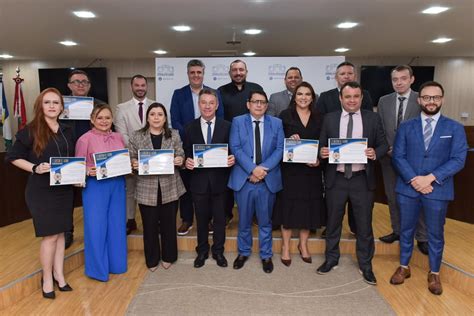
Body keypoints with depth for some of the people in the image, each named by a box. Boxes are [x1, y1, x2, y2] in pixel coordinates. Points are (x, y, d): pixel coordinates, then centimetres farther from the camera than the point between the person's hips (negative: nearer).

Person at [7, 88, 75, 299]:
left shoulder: (67, 131, 8)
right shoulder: (30, 131, -7)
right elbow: (13, 157, -5)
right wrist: (35, 168, -18)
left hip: (64, 189, 5)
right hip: (41, 191, -5)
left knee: (60, 233, 12)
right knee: (50, 235, 0)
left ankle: (59, 275, 26)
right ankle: (47, 278, 20)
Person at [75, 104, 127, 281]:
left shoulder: (118, 137, 9)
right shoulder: (85, 139, -6)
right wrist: (88, 172, -24)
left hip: (117, 185, 5)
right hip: (95, 186, -4)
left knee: (117, 225, 13)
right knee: (96, 227, 3)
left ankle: (116, 263, 29)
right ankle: (98, 269, 20)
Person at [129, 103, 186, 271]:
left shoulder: (174, 135, 4)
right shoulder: (136, 136, 2)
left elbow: (181, 156, 5)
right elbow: (131, 158, 6)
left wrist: (180, 160, -16)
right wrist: (134, 164, -15)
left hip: (170, 187, 1)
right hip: (147, 188, 0)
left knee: (168, 224, 12)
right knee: (150, 225, 10)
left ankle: (168, 256, 32)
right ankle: (152, 259, 29)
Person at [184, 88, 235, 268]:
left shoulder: (226, 126, -1)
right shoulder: (190, 128, 1)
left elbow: (232, 152, 1)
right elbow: (187, 154, 3)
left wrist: (232, 159, -20)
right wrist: (187, 162, -18)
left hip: (219, 180, 0)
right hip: (199, 180, 1)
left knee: (219, 218, 12)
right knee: (201, 218, 15)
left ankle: (218, 251, 32)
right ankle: (202, 251, 34)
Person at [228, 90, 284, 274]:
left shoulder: (276, 123, 6)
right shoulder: (238, 122, 3)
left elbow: (280, 149, -3)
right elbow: (235, 148, -7)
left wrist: (263, 168, -16)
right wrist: (252, 169, -17)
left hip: (268, 180, 1)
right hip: (243, 179, 0)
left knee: (265, 221, 12)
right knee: (244, 220, 13)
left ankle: (266, 255, 28)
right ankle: (243, 252, 33)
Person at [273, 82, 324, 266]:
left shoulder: (318, 118, 7)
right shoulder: (285, 115, -1)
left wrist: (319, 160, -10)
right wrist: (288, 140, -22)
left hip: (311, 170, 3)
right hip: (289, 168, -3)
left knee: (308, 207, 10)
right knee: (288, 207, 3)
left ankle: (303, 245, 27)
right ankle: (285, 247, 18)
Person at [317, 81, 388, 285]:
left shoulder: (373, 118, 2)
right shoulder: (329, 119, 3)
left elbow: (383, 145, 3)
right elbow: (322, 146, 5)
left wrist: (375, 153, -18)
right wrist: (322, 152, -17)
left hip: (362, 179, 0)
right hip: (336, 178, 1)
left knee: (364, 224, 9)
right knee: (333, 221, 14)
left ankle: (365, 264, 28)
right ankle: (331, 258, 33)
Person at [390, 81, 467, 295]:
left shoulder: (454, 128, 1)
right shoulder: (405, 127, 5)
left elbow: (458, 160, -7)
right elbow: (398, 156, -3)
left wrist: (430, 178, -17)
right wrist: (413, 179, -16)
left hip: (438, 190, -1)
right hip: (407, 188, 1)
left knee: (435, 234, 12)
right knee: (406, 230, 14)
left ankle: (434, 274, 31)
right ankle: (404, 267, 32)